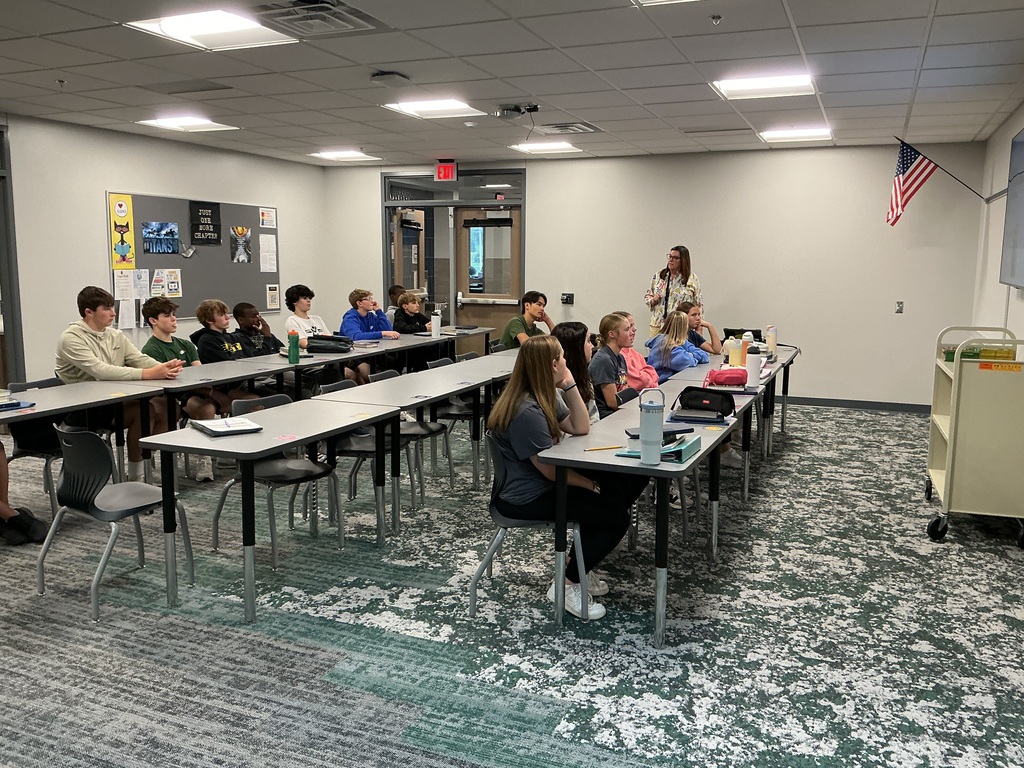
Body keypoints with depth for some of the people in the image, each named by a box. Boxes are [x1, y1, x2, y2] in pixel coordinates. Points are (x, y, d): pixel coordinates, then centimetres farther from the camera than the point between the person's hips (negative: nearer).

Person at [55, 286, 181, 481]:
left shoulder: (116, 336, 10)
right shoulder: (71, 338, -13)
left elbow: (140, 359, 1)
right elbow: (100, 371, -27)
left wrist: (165, 368, -23)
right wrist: (148, 374, -35)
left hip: (113, 401, 7)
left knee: (167, 405, -10)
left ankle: (148, 465, 1)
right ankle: (135, 477, -14)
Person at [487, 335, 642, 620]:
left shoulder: (544, 397, 6)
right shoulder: (527, 412, -26)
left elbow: (580, 428, 4)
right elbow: (550, 470, -23)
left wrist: (570, 385, -5)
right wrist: (592, 485, -11)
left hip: (544, 485, 10)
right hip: (526, 498, -10)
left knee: (620, 487, 11)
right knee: (617, 516, -11)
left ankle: (580, 565, 18)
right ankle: (567, 584, 1)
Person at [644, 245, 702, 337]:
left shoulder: (692, 279, 0)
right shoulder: (658, 277, 9)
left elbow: (699, 305, 3)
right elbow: (647, 296, 18)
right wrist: (653, 301, -5)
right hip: (657, 326, 3)